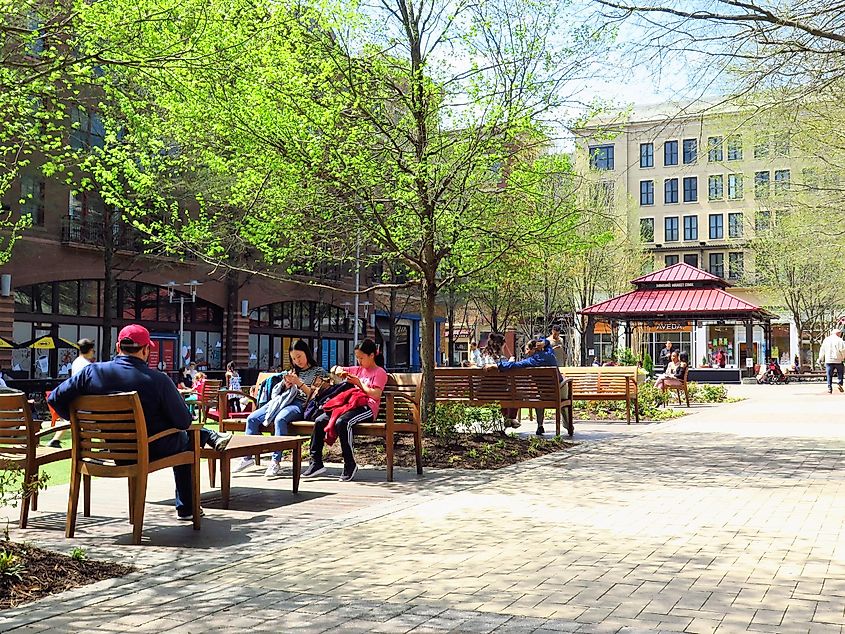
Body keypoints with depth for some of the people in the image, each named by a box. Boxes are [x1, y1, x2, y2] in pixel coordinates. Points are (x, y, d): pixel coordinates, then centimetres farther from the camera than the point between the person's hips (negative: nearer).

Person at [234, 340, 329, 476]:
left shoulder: (318, 371, 9)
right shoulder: (293, 371, 27)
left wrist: (299, 383, -8)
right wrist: (286, 384, 6)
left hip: (300, 404, -7)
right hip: (283, 400, 7)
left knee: (280, 419, -38)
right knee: (252, 418, -12)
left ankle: (276, 462, -40)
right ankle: (247, 457, -7)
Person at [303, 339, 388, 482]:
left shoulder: (380, 373, 1)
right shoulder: (358, 369, 23)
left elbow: (376, 395, -13)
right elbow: (334, 370, 31)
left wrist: (359, 383, -11)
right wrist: (338, 369, 7)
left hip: (367, 409, -8)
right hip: (352, 405, 8)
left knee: (341, 422, -36)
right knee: (319, 421, -10)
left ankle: (350, 464, -25)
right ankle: (316, 462, -6)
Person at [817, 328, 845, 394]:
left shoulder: (826, 340, 8)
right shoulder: (839, 340, -3)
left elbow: (822, 350, 13)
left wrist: (821, 359, 22)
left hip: (828, 360, 3)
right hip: (838, 360, -3)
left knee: (829, 376, 5)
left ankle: (829, 388, 0)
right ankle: (840, 383, -2)